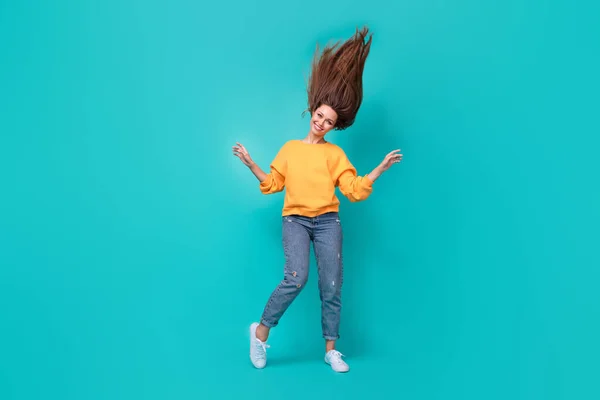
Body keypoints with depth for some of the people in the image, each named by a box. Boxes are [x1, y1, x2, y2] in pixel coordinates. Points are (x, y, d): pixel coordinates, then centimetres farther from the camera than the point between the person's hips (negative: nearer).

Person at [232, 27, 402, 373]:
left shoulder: (335, 153, 8)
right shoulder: (290, 148, 12)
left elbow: (354, 189, 1)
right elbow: (273, 184, 12)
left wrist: (380, 169, -8)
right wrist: (251, 163, 5)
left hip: (328, 222, 1)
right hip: (295, 220, -1)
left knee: (332, 286, 1)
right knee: (297, 277, -22)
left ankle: (331, 350, 15)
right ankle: (261, 330, -2)